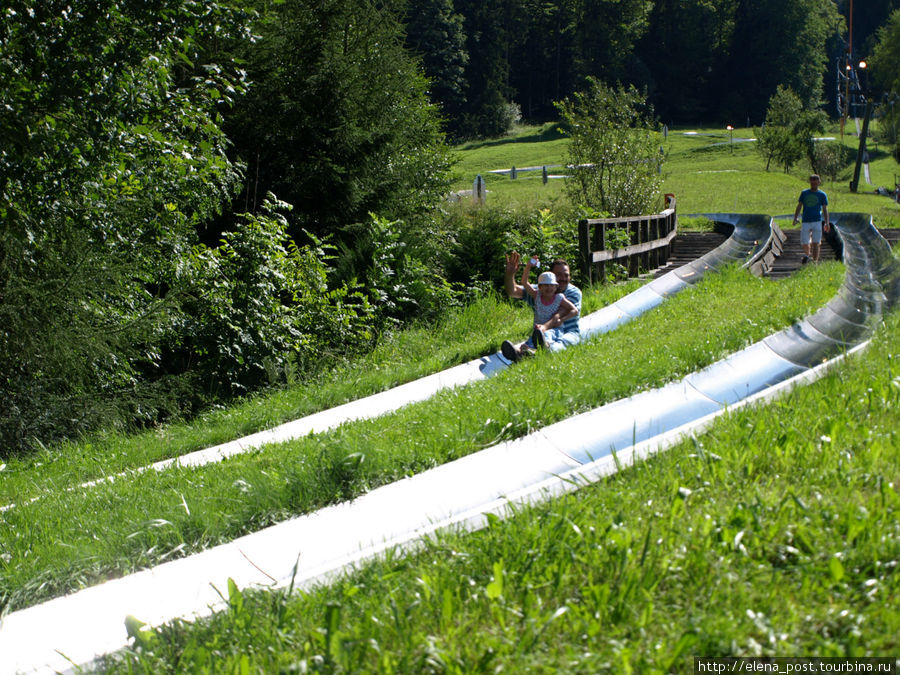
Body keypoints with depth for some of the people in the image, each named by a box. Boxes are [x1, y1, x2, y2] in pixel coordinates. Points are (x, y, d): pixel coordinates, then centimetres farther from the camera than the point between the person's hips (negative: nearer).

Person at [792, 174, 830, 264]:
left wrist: (826, 223, -4)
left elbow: (825, 209, 5)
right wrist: (795, 219, 3)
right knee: (804, 243, -1)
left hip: (817, 222, -1)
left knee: (816, 243, -6)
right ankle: (807, 254, 29)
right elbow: (799, 206, 13)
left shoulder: (822, 195, 6)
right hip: (805, 222, 1)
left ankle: (815, 261, -2)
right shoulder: (804, 193, 10)